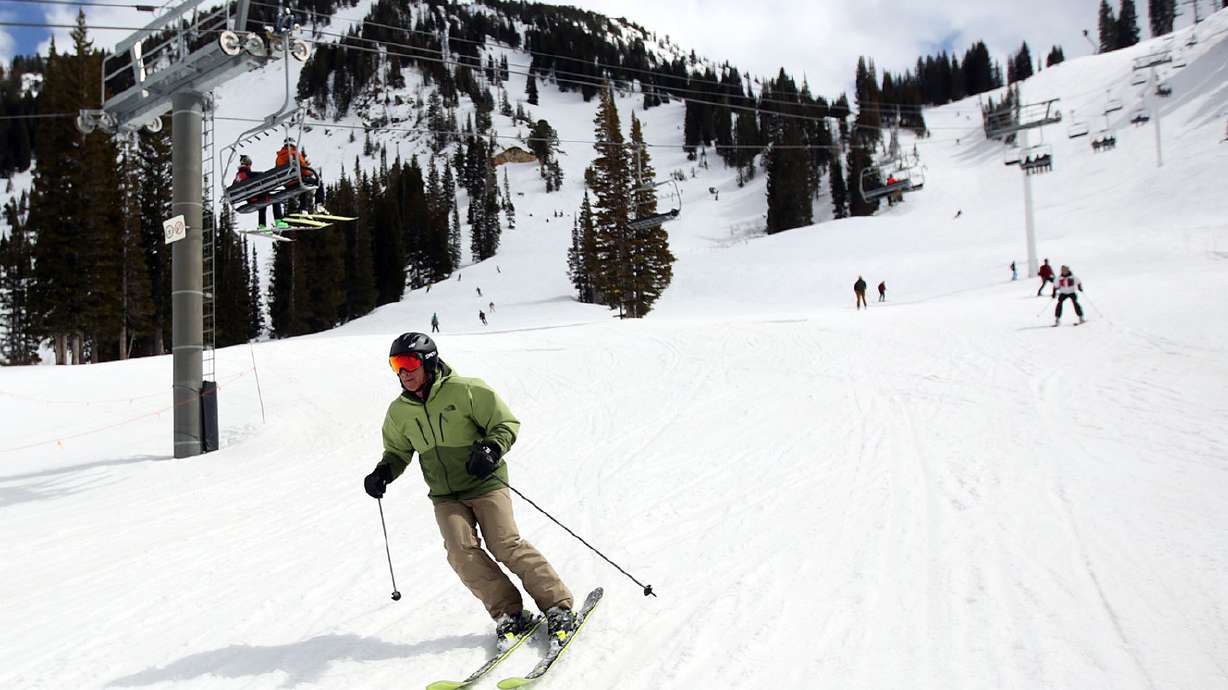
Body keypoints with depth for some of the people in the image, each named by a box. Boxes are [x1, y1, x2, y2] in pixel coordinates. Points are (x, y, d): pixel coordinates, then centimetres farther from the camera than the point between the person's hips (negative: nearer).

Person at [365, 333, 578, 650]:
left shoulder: (466, 390, -10)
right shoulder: (399, 412, 5)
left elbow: (506, 424, -6)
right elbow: (398, 452, 21)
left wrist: (491, 449, -24)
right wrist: (383, 472, 1)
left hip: (485, 484, -4)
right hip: (445, 496, 4)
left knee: (506, 546, -15)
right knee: (462, 552, -17)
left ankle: (558, 607, -5)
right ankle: (509, 614, -6)